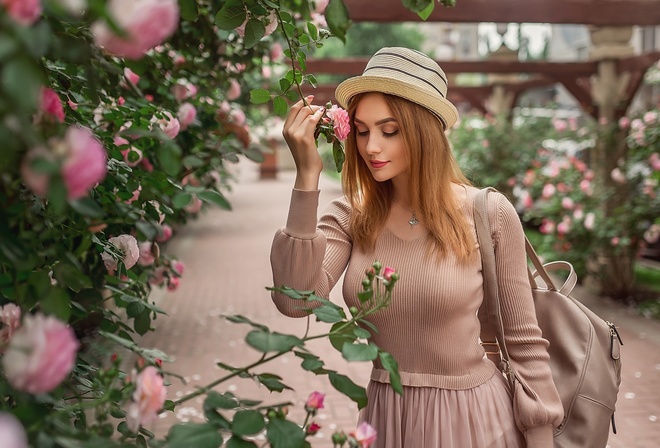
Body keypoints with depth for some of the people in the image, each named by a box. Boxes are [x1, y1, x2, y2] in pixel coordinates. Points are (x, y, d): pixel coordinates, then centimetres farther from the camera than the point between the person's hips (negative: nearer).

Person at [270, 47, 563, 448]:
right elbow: (294, 300, -21)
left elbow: (524, 341, -6)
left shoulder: (489, 214, -13)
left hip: (473, 415, -3)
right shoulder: (348, 218, -5)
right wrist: (308, 177, -22)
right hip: (385, 415, 3)